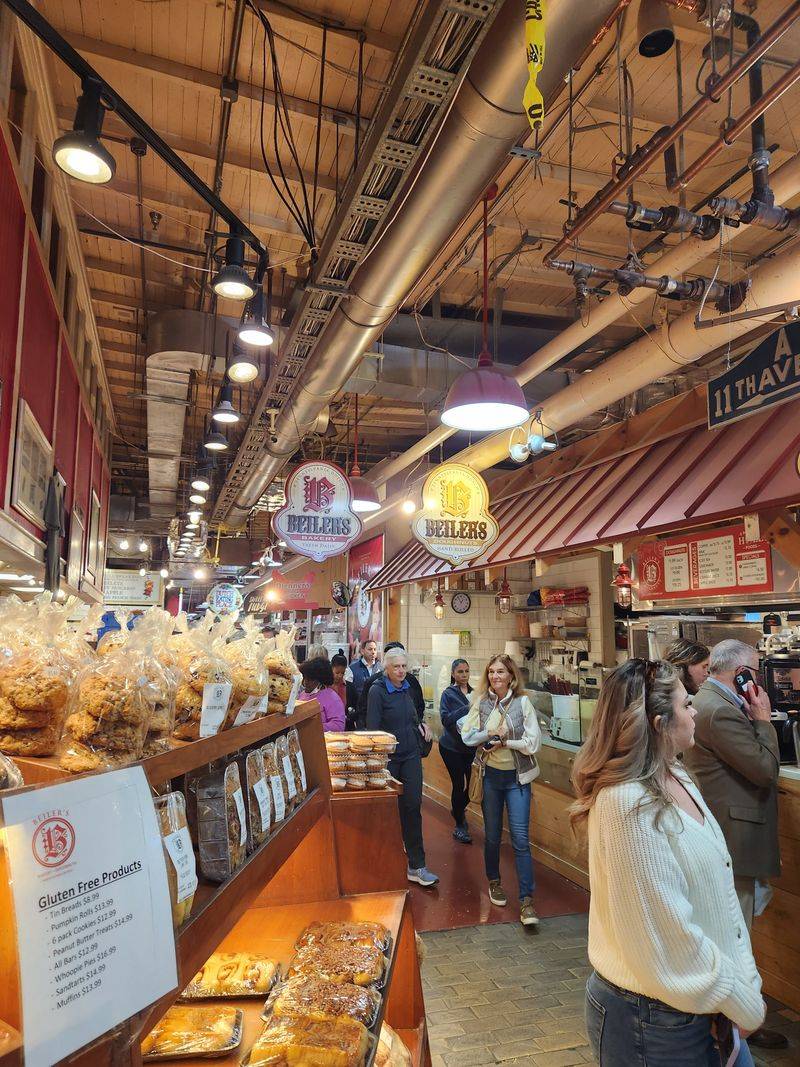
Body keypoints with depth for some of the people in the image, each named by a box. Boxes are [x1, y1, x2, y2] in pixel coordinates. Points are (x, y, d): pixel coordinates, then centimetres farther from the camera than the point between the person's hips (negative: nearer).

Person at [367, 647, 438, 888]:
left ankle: (416, 867, 6)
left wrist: (421, 724, 3)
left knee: (412, 806, 1)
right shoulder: (377, 690, -13)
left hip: (411, 754, 5)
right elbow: (372, 727, -15)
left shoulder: (407, 688, 6)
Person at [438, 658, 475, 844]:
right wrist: (466, 709, -25)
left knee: (471, 783, 5)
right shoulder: (448, 694, -8)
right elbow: (446, 719, -18)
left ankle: (458, 809, 37)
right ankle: (460, 825, 18)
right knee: (459, 784, -3)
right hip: (451, 747, -4)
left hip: (470, 746, 4)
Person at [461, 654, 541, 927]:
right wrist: (489, 735, -18)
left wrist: (505, 742, -16)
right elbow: (466, 736, -3)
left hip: (517, 777, -2)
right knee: (492, 835, 16)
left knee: (520, 839, -5)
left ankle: (526, 901, 3)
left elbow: (533, 742, -11)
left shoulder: (522, 703, -10)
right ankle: (494, 881, 39)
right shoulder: (481, 702, -3)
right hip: (490, 775, 3)